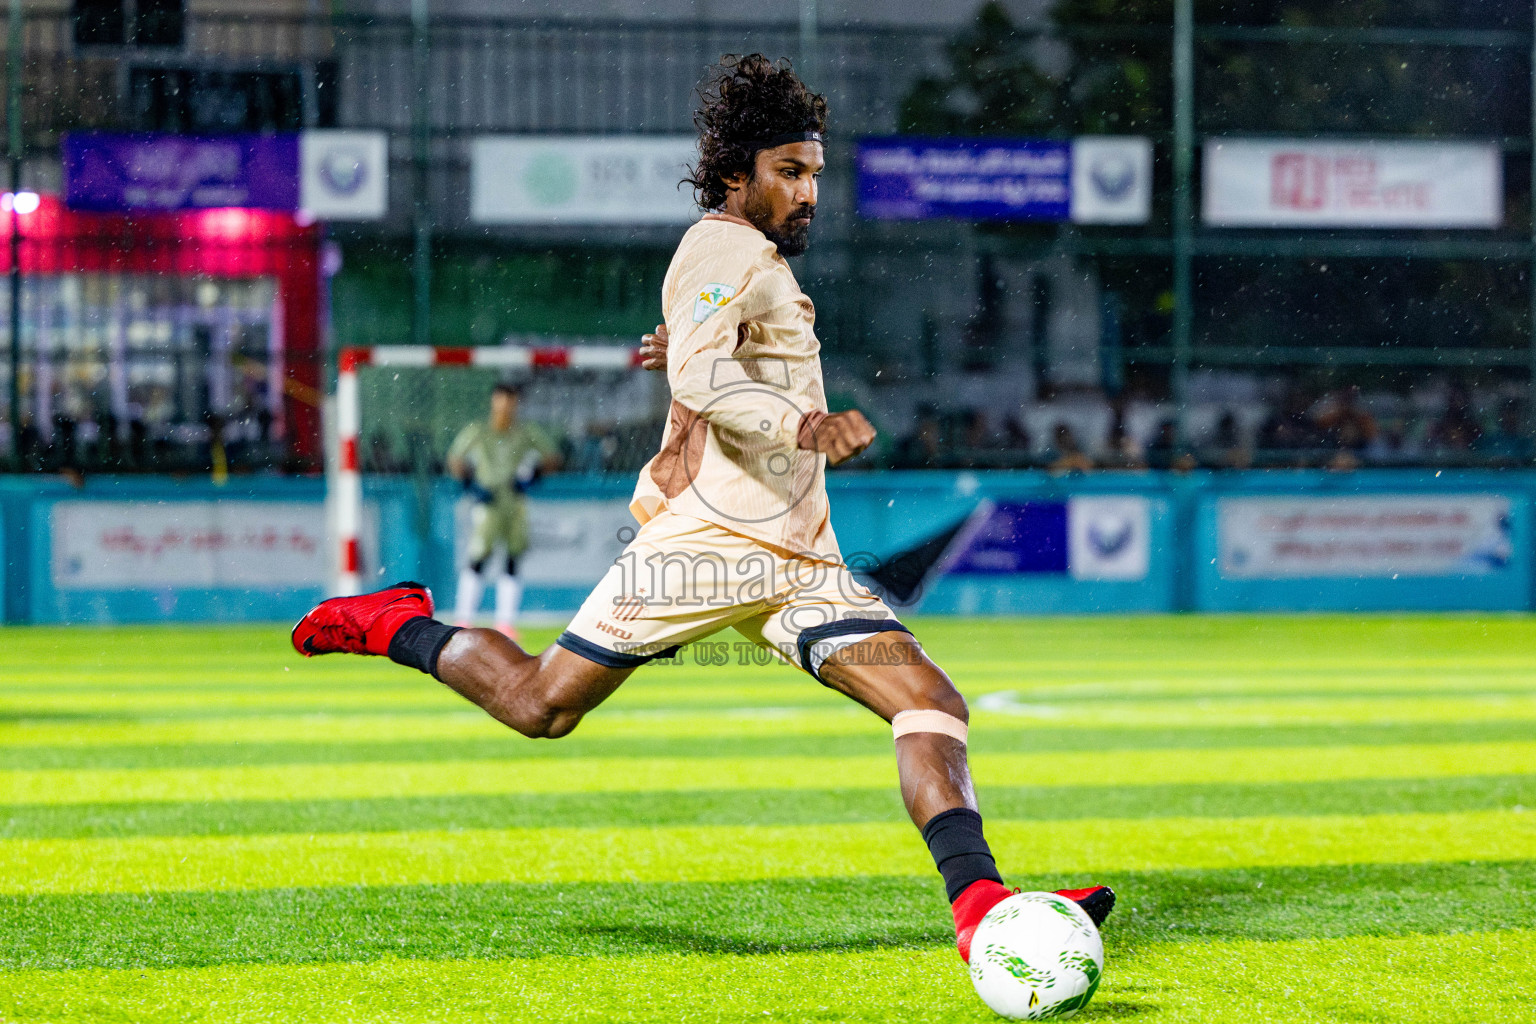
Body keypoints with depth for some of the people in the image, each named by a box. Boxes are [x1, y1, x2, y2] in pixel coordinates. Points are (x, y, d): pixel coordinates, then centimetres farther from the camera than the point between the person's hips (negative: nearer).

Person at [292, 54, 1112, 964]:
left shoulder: (760, 263, 22)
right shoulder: (729, 249, -8)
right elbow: (698, 378, -28)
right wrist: (804, 425, -40)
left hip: (800, 559, 8)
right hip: (705, 540, -8)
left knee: (933, 707, -11)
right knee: (542, 706, 2)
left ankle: (981, 907, -21)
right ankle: (400, 626, 29)